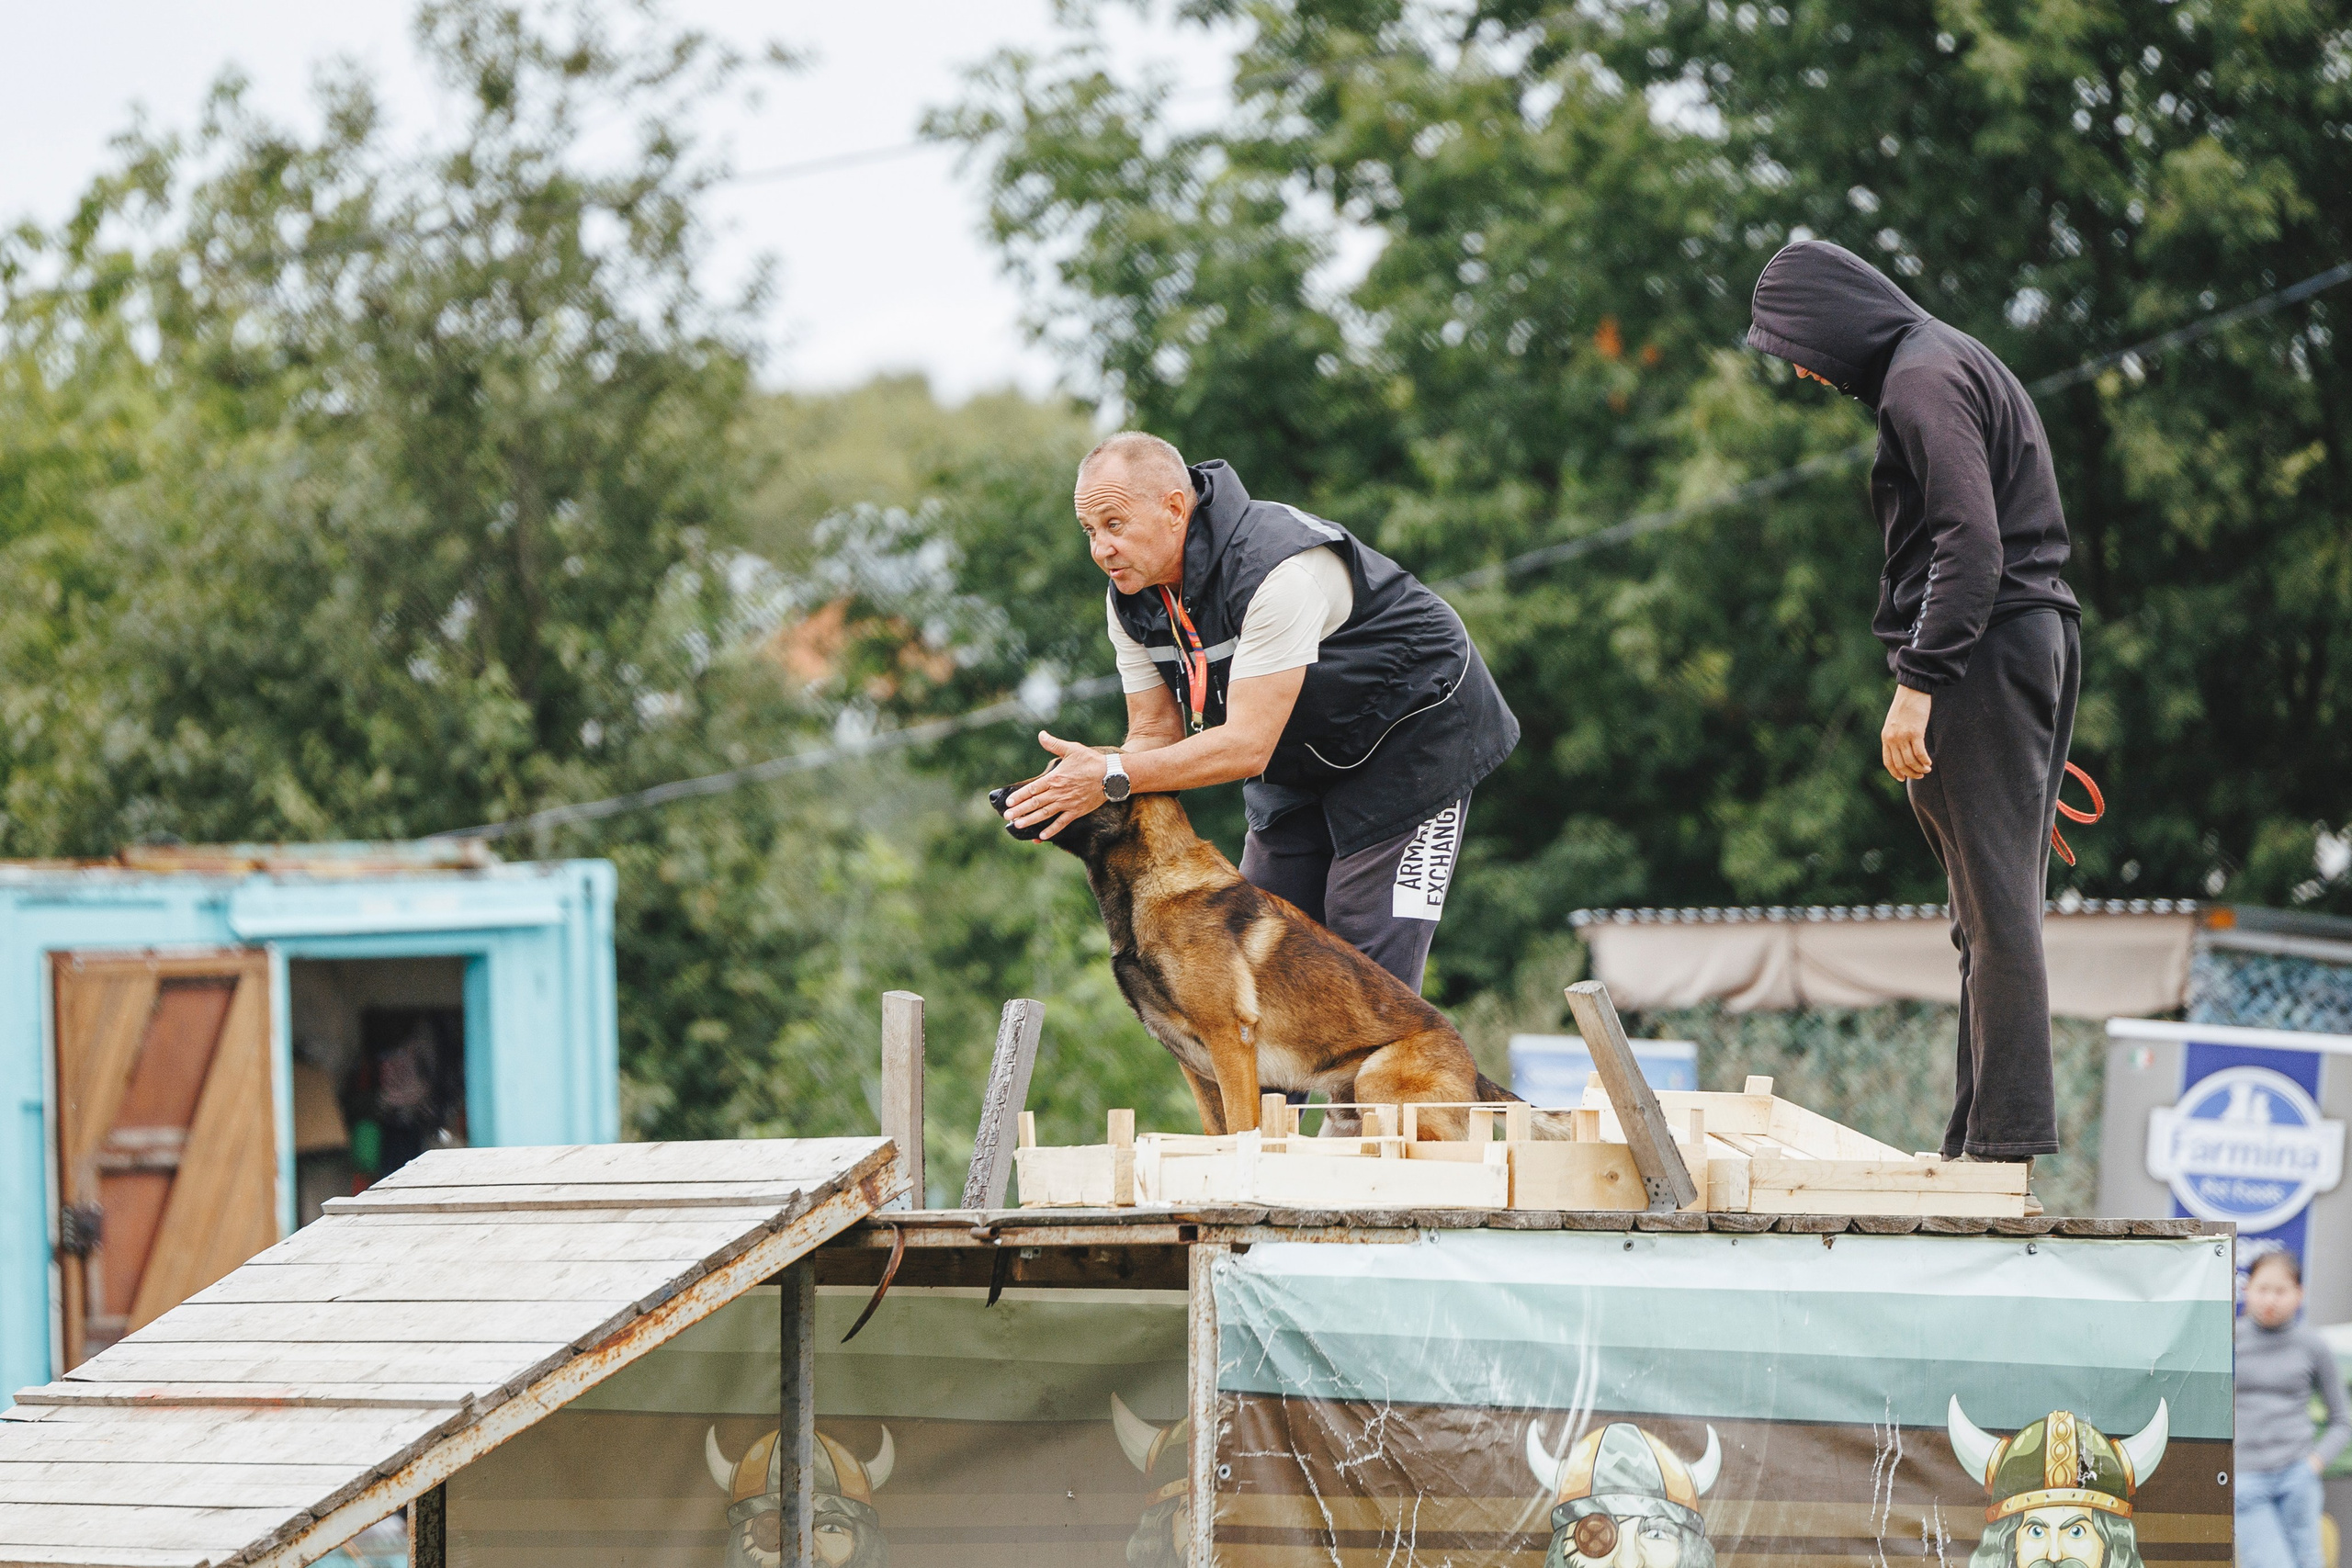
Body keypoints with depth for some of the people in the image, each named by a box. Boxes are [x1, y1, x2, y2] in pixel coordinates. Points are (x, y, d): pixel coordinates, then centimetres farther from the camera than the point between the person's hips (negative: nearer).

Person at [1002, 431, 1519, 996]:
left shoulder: (1278, 569, -35)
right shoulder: (1132, 597, -8)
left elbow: (1247, 745, -36)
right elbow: (1156, 733, -5)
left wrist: (1113, 777, -40)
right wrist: (1078, 786, -26)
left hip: (1414, 729, -8)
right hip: (1300, 759, 8)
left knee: (1369, 970, -15)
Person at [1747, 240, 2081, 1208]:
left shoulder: (1921, 381, -11)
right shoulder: (1956, 362, 21)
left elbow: (1969, 540, -21)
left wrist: (1918, 682, -23)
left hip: (1981, 652, -10)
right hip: (2036, 635, 10)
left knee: (1994, 904, -12)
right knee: (1996, 903, 10)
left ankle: (2005, 1145, -14)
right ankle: (1982, 1143, 12)